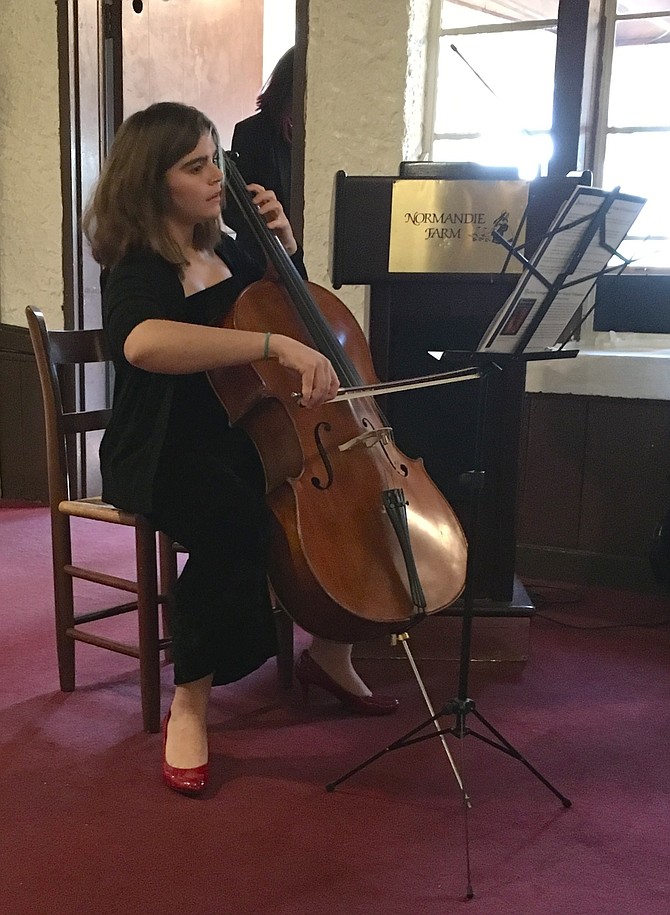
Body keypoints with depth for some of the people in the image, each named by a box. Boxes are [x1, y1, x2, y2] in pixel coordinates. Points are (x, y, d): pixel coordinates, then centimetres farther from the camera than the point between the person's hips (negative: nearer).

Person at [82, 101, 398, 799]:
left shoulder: (221, 251, 10)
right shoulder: (137, 269, -14)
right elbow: (143, 341, -41)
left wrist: (284, 244, 8)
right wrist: (275, 344, -45)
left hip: (240, 440, 8)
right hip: (164, 454, -7)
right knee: (237, 522, -38)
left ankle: (329, 651, 9)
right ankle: (189, 706, -20)